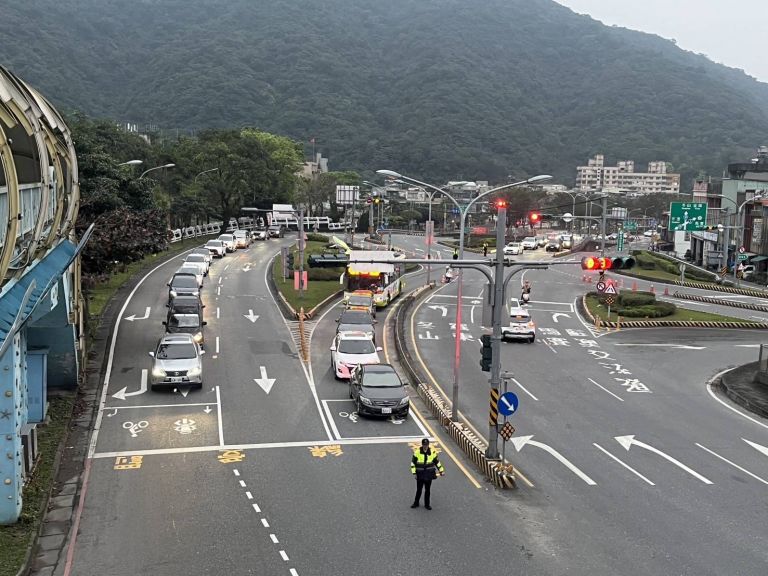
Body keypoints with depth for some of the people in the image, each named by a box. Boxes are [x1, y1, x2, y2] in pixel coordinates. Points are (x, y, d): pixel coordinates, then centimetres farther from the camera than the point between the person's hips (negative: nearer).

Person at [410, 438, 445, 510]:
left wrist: (441, 471, 8)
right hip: (420, 474, -1)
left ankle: (427, 504, 23)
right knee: (419, 489, 8)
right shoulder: (417, 452, -9)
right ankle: (416, 503, 26)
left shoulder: (432, 452, -2)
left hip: (429, 474, 1)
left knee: (427, 490, 9)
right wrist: (414, 473, -6)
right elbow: (413, 463, -2)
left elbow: (437, 462, 10)